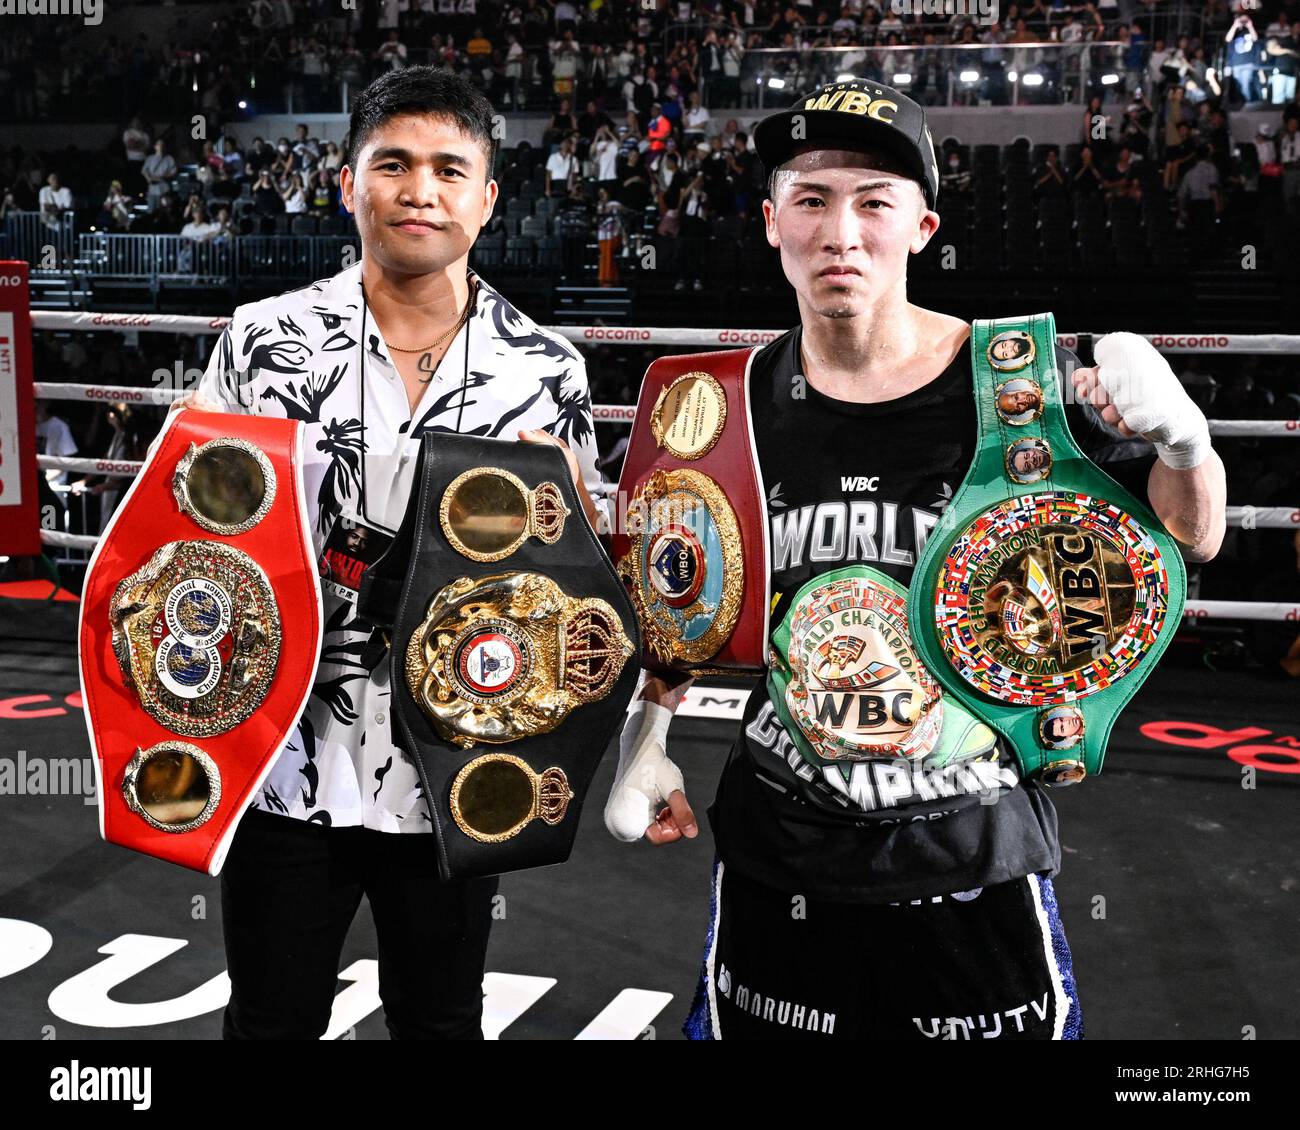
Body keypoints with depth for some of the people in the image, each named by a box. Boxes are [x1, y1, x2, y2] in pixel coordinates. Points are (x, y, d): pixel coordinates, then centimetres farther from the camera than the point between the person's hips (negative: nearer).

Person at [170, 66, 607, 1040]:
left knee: (440, 1020, 18)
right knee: (272, 1022, 15)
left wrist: (565, 489, -13)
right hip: (288, 766, 0)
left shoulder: (545, 369, -2)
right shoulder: (265, 340, -3)